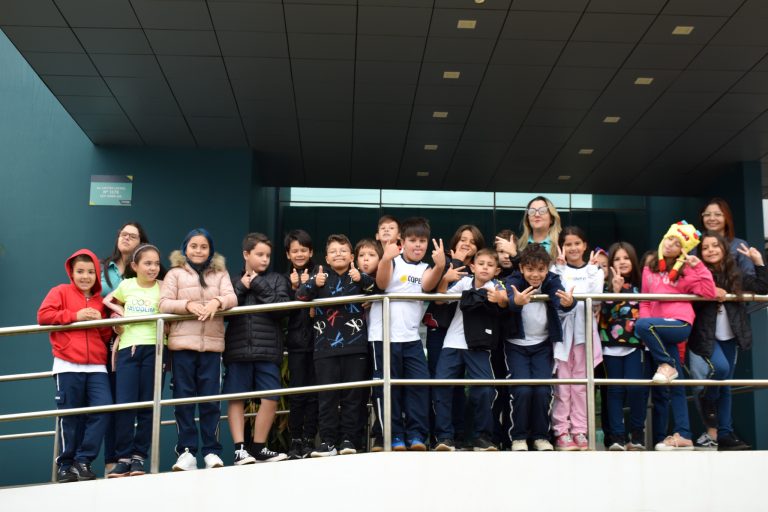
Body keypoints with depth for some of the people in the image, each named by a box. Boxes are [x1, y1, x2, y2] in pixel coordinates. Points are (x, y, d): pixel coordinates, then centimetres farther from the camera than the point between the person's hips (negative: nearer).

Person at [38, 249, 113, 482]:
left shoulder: (100, 301, 19)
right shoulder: (61, 292, 6)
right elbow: (43, 315, -9)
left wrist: (102, 322, 0)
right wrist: (75, 316, -13)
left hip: (96, 366, 4)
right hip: (68, 366, -4)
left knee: (102, 409, -10)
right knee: (70, 417, -2)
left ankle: (83, 460, 1)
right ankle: (65, 464, 12)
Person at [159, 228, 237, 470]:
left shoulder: (220, 273, 14)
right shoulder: (175, 274, 8)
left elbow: (232, 298, -1)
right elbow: (164, 304, -3)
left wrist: (217, 302, -22)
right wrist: (188, 305, -19)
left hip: (212, 344, 1)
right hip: (182, 343, -1)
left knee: (210, 399, 1)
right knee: (184, 398, 1)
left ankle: (211, 451, 8)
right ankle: (186, 451, 6)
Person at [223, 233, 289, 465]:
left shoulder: (276, 280, 7)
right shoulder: (234, 281, 10)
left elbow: (281, 309, -7)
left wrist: (259, 285, -6)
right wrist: (241, 288, -6)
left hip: (268, 350, 0)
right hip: (238, 350, 0)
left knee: (270, 399, 0)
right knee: (236, 399, -1)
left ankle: (258, 448, 13)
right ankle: (240, 448, 4)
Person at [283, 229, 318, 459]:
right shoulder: (285, 278, 8)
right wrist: (294, 289, -13)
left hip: (316, 340, 0)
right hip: (296, 341, 1)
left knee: (314, 394, 3)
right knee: (297, 394, -1)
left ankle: (309, 440, 11)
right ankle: (295, 441, 7)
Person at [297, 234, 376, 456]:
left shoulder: (359, 276, 6)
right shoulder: (321, 276, 6)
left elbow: (375, 287, -13)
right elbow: (300, 295, -6)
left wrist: (361, 279, -34)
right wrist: (314, 284, -27)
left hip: (355, 346, 0)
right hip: (325, 347, 0)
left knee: (352, 395, 4)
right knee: (327, 396, 3)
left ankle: (348, 439, 12)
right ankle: (328, 441, 7)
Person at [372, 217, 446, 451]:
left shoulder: (425, 268, 11)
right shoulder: (393, 262, 1)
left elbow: (427, 285, -11)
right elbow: (381, 284, -18)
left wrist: (440, 266, -32)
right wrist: (386, 258, -38)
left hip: (412, 336, 3)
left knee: (419, 383, -3)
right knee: (389, 387, 1)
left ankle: (416, 434, 5)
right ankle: (394, 436, 8)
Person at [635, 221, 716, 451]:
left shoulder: (684, 270, 0)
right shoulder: (649, 269, 12)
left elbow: (709, 293, -9)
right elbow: (645, 301, 14)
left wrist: (699, 266, -14)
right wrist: (648, 334, 4)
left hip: (679, 325, -5)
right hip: (660, 330, 5)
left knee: (642, 325, -32)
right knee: (675, 386, 5)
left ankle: (667, 365, -9)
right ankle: (683, 436, 8)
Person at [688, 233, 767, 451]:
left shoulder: (735, 275, 8)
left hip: (729, 338, 5)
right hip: (706, 336, -5)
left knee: (725, 385, 8)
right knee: (720, 368, -26)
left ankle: (724, 434, 14)